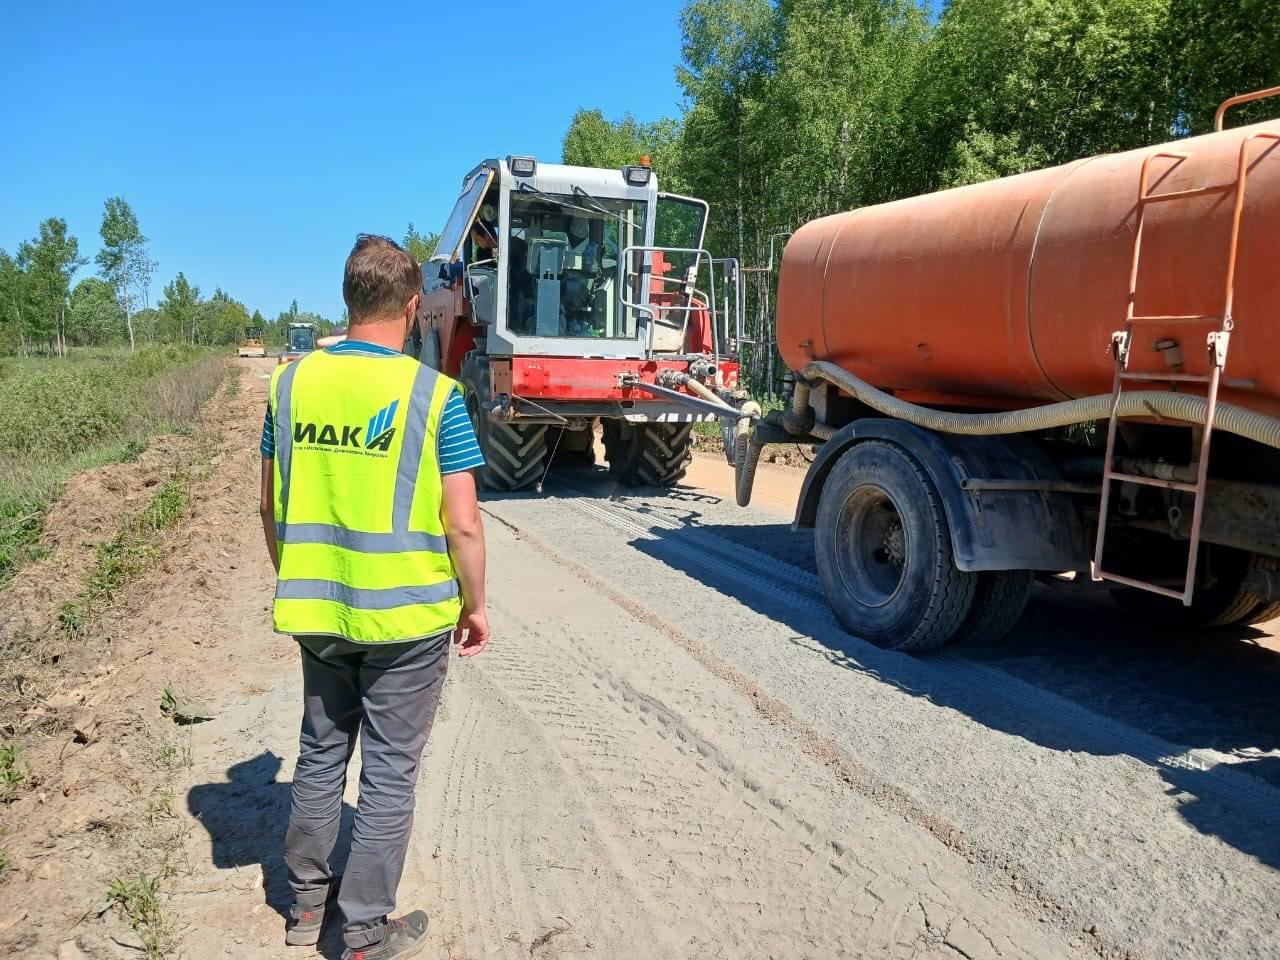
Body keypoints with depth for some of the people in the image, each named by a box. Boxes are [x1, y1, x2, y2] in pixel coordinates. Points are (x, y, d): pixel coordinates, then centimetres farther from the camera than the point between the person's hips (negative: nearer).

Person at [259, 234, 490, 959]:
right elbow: (463, 523, -15)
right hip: (407, 615, -4)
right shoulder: (433, 394, -15)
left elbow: (272, 503, 6)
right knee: (390, 771, 11)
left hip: (315, 609, 5)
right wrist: (475, 605, 0)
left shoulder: (292, 381, -2)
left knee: (321, 751, 23)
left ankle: (307, 897, 40)